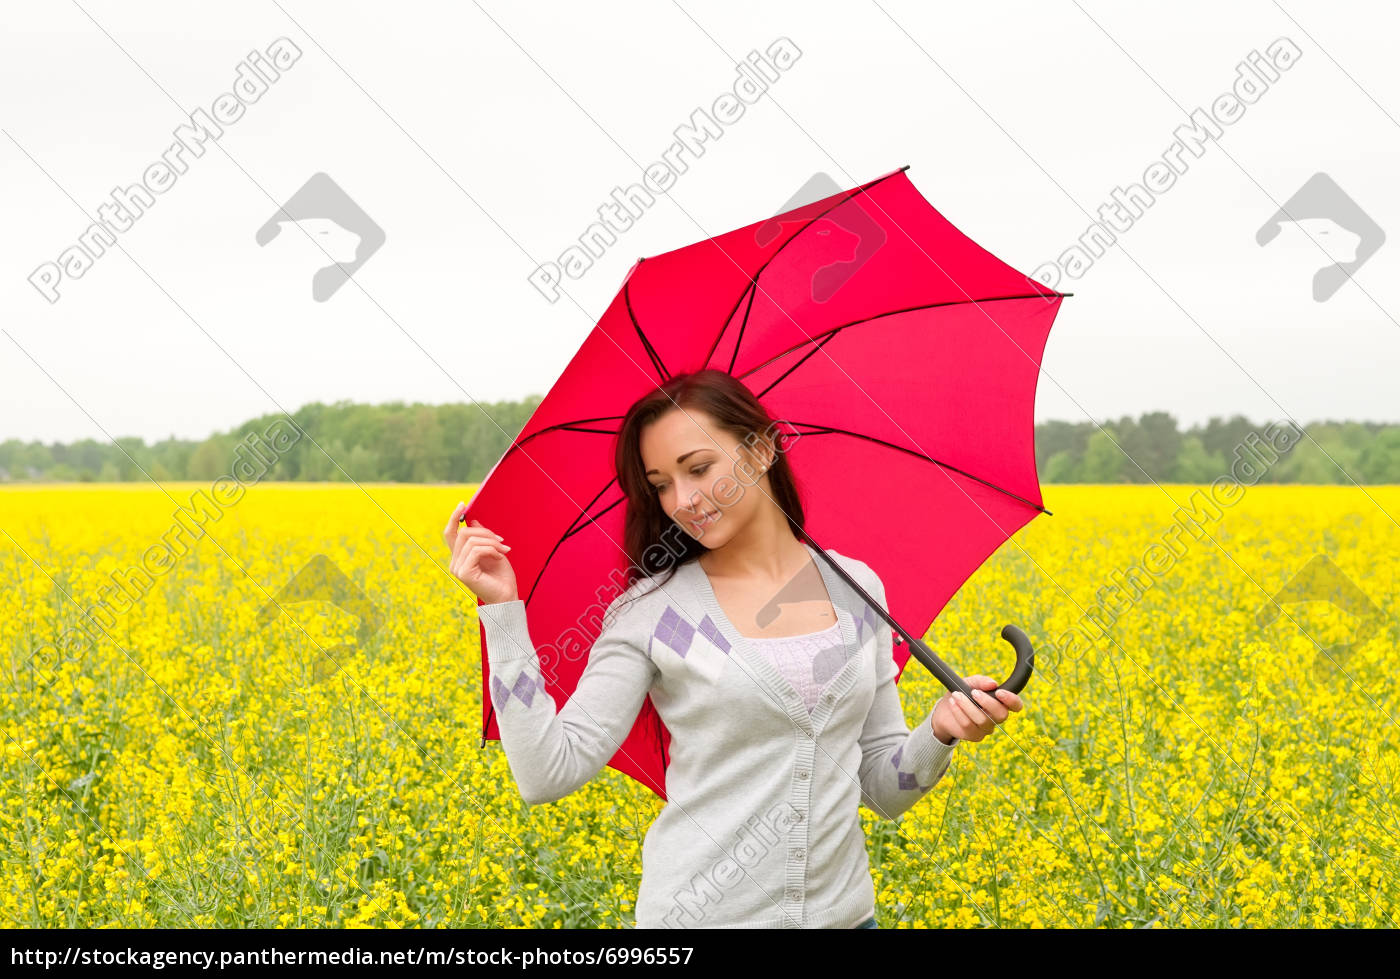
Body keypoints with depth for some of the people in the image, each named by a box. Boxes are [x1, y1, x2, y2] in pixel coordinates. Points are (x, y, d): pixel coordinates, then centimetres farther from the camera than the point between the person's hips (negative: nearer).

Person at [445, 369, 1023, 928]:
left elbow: (884, 790, 8)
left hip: (840, 909, 3)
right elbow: (548, 774, -13)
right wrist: (501, 607, -16)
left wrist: (940, 732, -12)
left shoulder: (860, 589, 2)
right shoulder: (654, 609, -7)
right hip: (701, 914, -2)